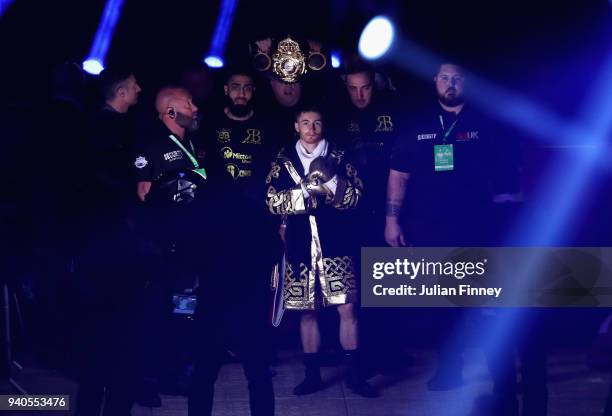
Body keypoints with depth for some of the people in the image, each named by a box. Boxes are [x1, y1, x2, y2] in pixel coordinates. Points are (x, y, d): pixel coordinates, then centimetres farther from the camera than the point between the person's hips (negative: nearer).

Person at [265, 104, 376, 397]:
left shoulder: (339, 157, 6)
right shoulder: (282, 162, 7)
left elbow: (355, 197, -1)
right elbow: (273, 202, -3)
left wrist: (329, 178, -16)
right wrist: (309, 188, -13)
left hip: (335, 244, -1)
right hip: (300, 247, 1)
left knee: (347, 307, -3)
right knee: (307, 311, 7)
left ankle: (355, 374, 7)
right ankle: (313, 374, 18)